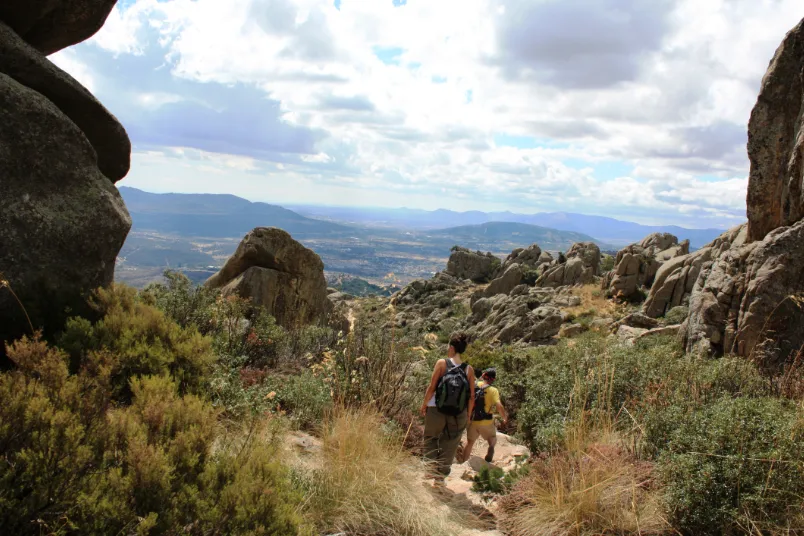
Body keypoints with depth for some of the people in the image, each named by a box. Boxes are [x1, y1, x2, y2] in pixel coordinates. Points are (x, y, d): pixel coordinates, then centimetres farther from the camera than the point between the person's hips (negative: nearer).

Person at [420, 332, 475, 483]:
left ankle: (431, 468, 15)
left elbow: (431, 387, -8)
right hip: (458, 416, 2)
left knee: (431, 439, 20)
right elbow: (471, 397, -1)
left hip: (436, 410, -2)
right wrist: (468, 415, 12)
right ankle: (440, 476, 19)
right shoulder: (469, 370, -3)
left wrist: (424, 404, 5)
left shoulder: (441, 363, -9)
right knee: (449, 446, 15)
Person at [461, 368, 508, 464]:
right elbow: (499, 407, -23)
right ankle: (487, 463, 3)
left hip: (472, 421, 3)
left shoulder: (474, 386, -3)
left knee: (469, 442, 21)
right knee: (492, 443, 19)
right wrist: (505, 418, -9)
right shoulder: (493, 390, -16)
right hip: (486, 422, -3)